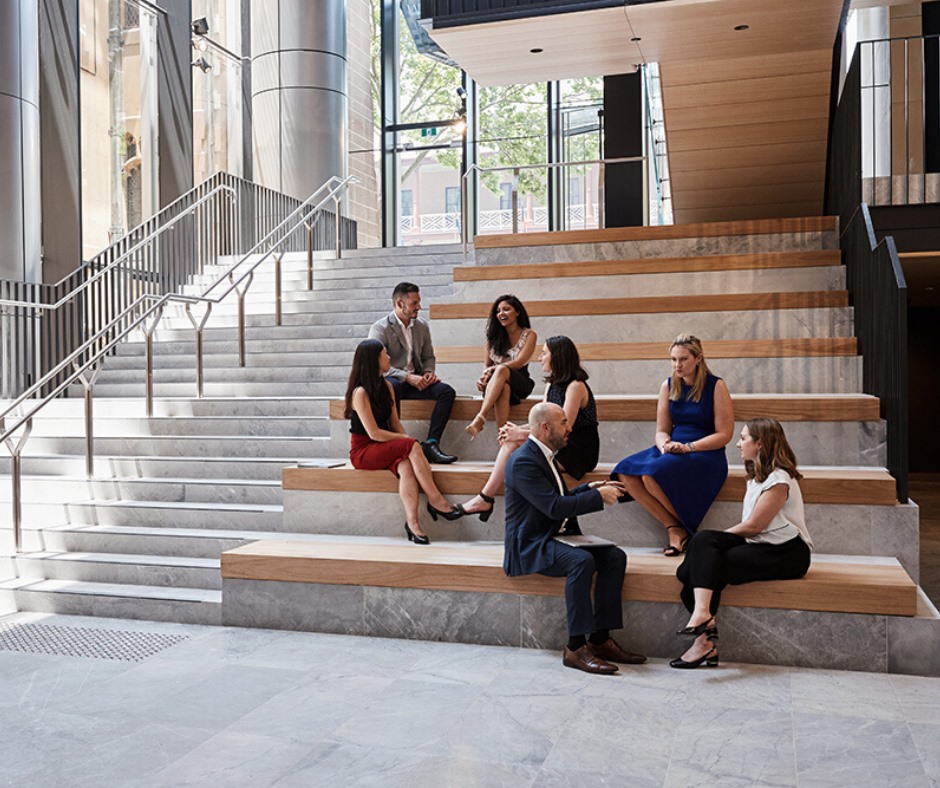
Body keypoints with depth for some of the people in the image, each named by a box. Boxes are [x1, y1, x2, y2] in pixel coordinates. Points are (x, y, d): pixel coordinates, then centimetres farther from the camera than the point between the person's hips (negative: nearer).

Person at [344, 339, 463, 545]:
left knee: (406, 467, -29)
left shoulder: (386, 386, 11)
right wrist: (407, 441, -14)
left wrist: (406, 441, -8)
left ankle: (412, 523, -41)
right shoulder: (360, 393, -14)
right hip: (363, 451, -6)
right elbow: (374, 433, -18)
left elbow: (395, 422, 10)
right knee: (412, 447, -29)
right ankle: (436, 501, -24)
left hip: (385, 448, 6)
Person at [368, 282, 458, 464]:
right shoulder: (380, 328, -7)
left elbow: (429, 357, 19)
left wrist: (429, 372, -5)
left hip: (415, 380, 5)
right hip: (389, 380, -5)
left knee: (447, 391, -20)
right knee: (392, 387, -40)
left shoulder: (422, 326, 12)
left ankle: (431, 444, -26)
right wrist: (407, 377, -25)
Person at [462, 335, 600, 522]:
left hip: (579, 452, -8)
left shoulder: (575, 386, -14)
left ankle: (485, 499, -16)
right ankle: (485, 498, -20)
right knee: (511, 441, -13)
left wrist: (521, 433, -20)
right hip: (560, 446, 8)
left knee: (515, 443, -22)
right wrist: (515, 429, -10)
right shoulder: (553, 385, 14)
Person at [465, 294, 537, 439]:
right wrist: (483, 378, -13)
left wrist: (494, 369, -23)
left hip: (519, 383, -2)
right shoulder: (494, 336, 15)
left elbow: (519, 362, -10)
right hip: (496, 384, 2)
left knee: (502, 370, -38)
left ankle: (480, 419, -52)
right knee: (503, 388, -38)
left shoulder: (529, 335, 4)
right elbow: (486, 365, 11)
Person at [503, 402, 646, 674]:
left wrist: (589, 488, 9)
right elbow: (554, 507, -24)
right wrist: (598, 496, -16)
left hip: (555, 536, 10)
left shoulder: (543, 455, 15)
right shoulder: (523, 461, -17)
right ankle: (575, 647, -25)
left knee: (615, 556, -6)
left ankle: (601, 640, -6)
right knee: (582, 561, -33)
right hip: (530, 545, -10)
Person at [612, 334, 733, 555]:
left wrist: (688, 447, -18)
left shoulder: (715, 386, -4)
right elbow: (662, 430, 12)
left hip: (706, 454, -6)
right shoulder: (668, 386, 10)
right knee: (625, 472, -22)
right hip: (673, 450, 6)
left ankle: (682, 525, -6)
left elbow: (724, 434, -7)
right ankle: (673, 527, -15)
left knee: (652, 474, -32)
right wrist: (665, 446, -12)